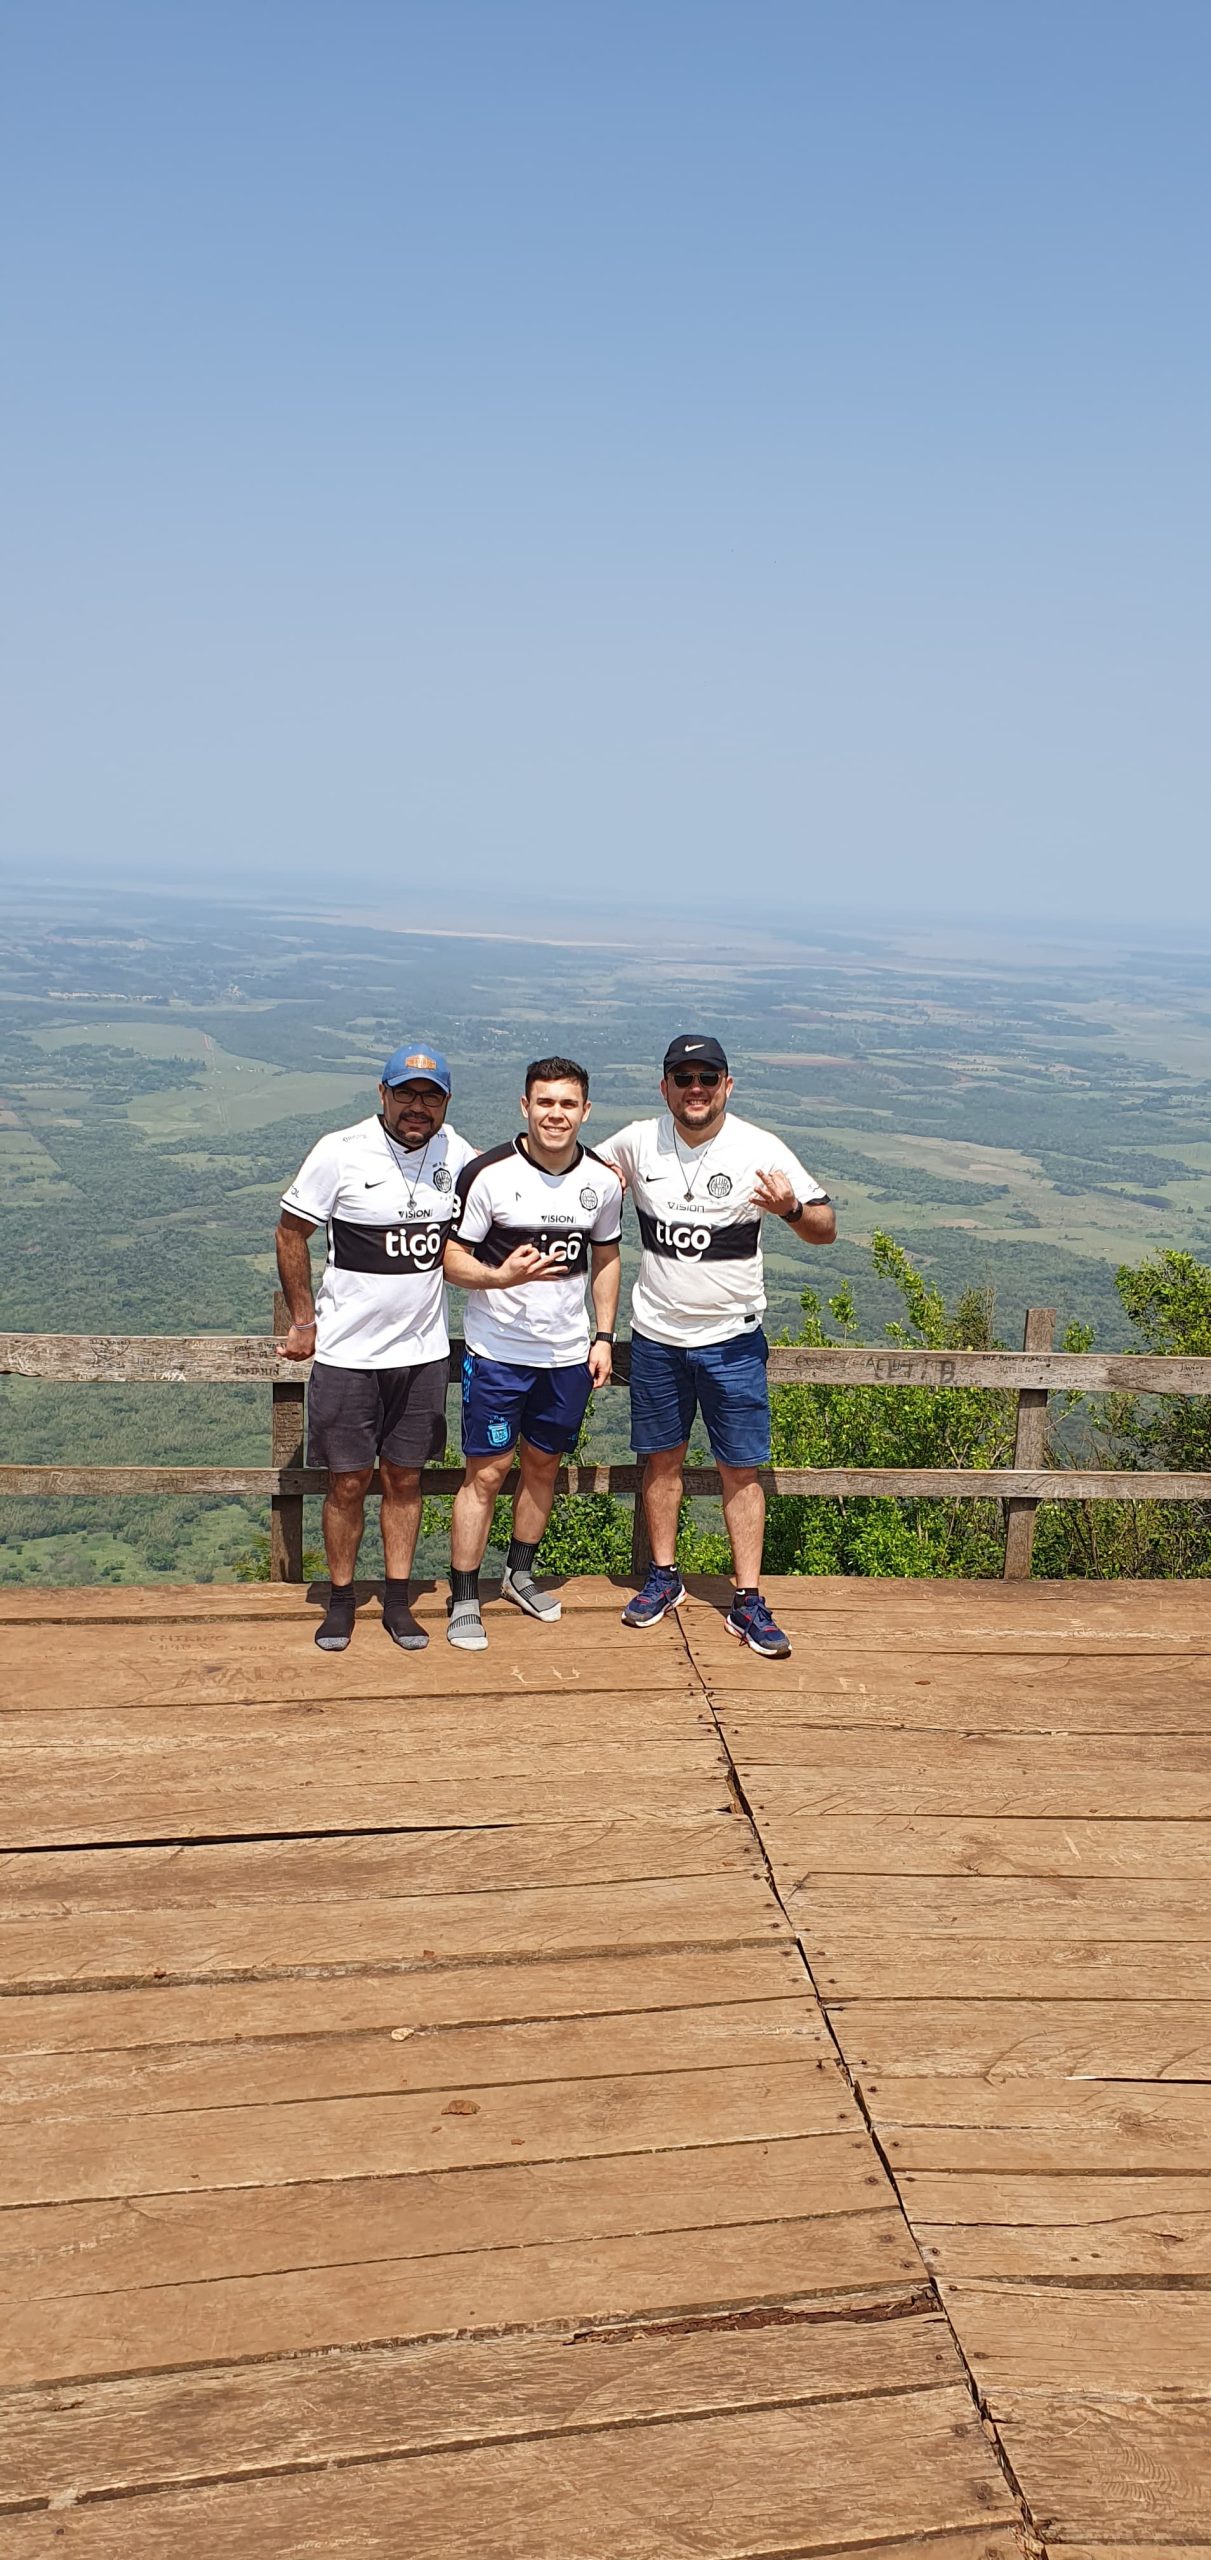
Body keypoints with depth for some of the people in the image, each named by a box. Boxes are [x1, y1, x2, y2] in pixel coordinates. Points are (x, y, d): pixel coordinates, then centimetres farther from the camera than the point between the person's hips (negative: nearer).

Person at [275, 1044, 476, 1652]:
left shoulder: (457, 1153, 0)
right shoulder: (341, 1152, -12)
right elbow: (291, 1232, -3)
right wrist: (303, 1321, -4)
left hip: (423, 1350, 3)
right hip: (348, 1352, -3)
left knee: (405, 1478, 11)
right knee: (348, 1482, 5)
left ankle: (398, 1601, 23)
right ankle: (340, 1601, 21)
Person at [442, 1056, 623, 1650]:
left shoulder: (601, 1181, 0)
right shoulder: (489, 1174, -14)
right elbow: (450, 1257, -10)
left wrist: (604, 1338, 8)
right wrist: (500, 1278, -29)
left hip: (568, 1354, 4)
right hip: (497, 1352, -4)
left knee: (543, 1464, 15)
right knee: (486, 1471, -2)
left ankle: (519, 1574, 35)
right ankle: (463, 1601, 8)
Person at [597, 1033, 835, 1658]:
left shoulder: (760, 1150, -10)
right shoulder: (637, 1143, -3)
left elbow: (826, 1229, -8)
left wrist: (790, 1208, -30)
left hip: (732, 1341, -2)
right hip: (655, 1336, 2)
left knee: (741, 1470, 1)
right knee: (661, 1459, 13)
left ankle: (747, 1601, 10)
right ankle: (664, 1577, 29)